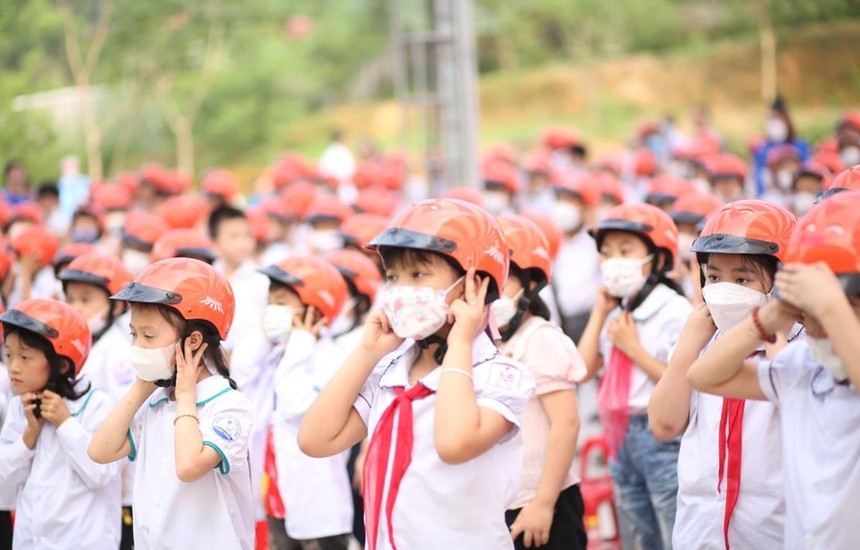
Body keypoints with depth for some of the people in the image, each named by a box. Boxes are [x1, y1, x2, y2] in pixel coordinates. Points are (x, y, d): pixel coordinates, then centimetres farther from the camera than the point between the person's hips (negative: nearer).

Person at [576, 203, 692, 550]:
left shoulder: (674, 310, -12)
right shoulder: (615, 313, 9)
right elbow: (584, 369, 2)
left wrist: (633, 348, -15)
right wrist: (599, 312, 2)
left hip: (663, 436, -8)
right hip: (622, 438, 8)